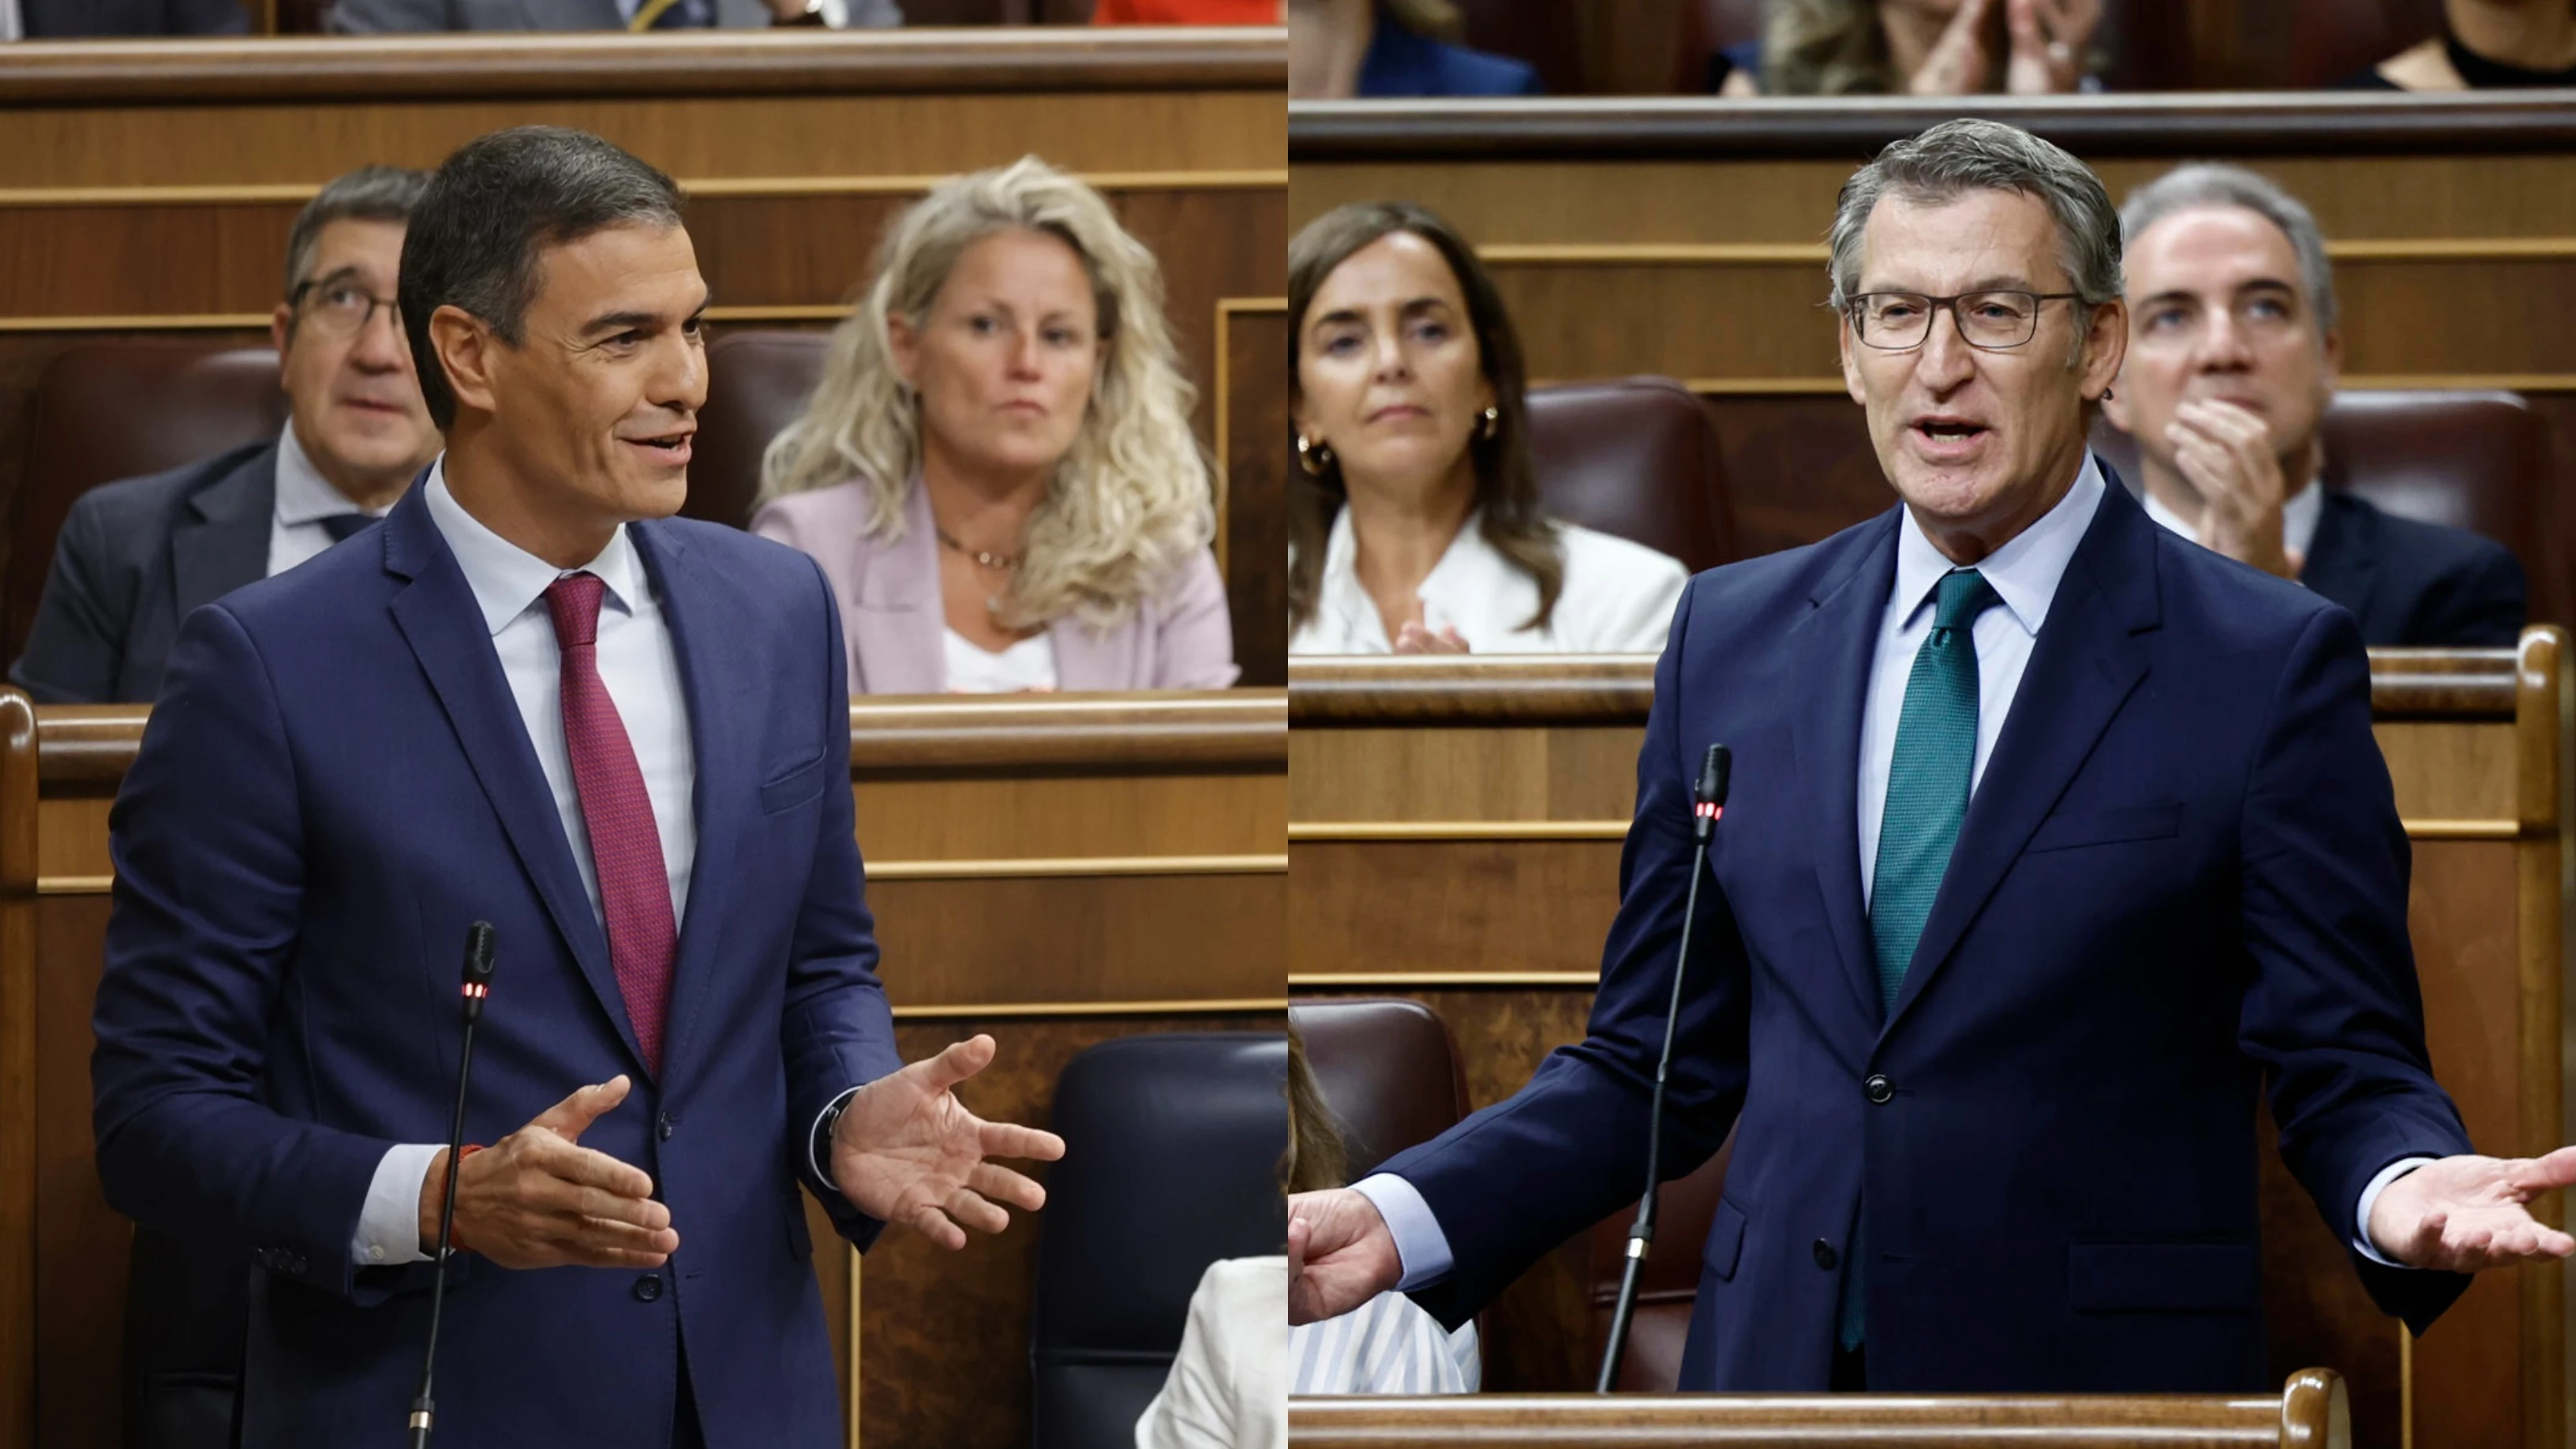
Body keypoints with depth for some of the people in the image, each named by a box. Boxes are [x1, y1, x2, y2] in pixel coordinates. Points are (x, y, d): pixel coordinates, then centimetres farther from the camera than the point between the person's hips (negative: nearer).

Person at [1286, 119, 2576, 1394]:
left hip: (2100, 1386, -3)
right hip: (1777, 1355, 4)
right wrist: (1400, 1220, -4)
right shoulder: (1732, 639, 7)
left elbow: (2344, 1067, -5)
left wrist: (2401, 1189, -27)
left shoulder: (2268, 664, -5)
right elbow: (1653, 1063, 10)